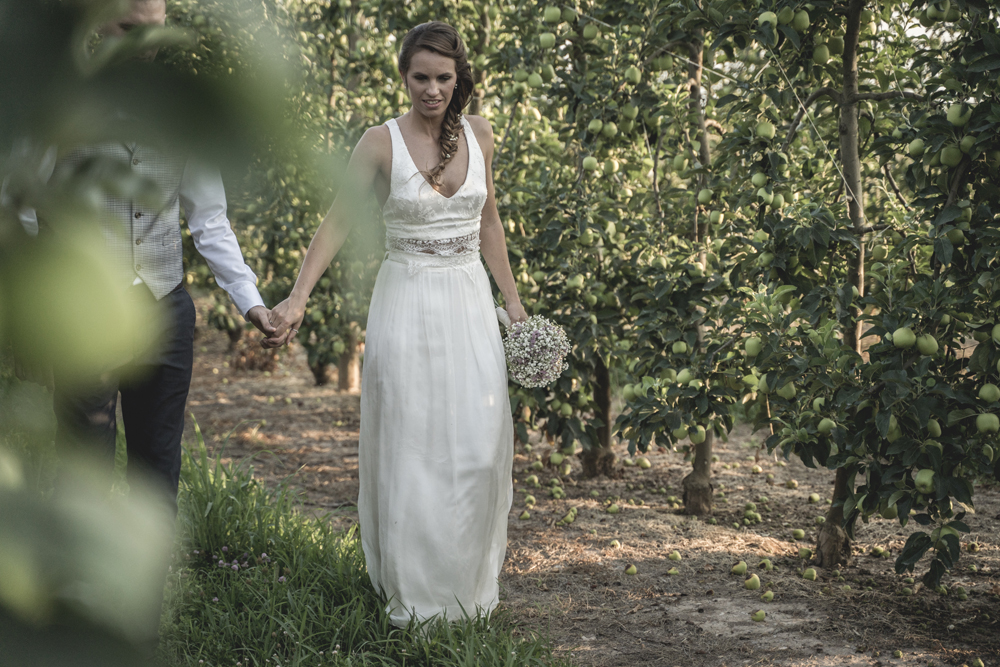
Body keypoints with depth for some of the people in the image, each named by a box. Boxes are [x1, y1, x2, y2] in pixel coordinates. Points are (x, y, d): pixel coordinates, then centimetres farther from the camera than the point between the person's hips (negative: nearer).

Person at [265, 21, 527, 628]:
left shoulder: (479, 134, 5)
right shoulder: (382, 142, -6)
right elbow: (337, 223, -6)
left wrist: (513, 299, 16)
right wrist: (298, 298, -17)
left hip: (472, 304, 3)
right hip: (408, 304, -3)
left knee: (478, 447, 2)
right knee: (411, 450, 0)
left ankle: (469, 585, 18)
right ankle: (417, 597, 10)